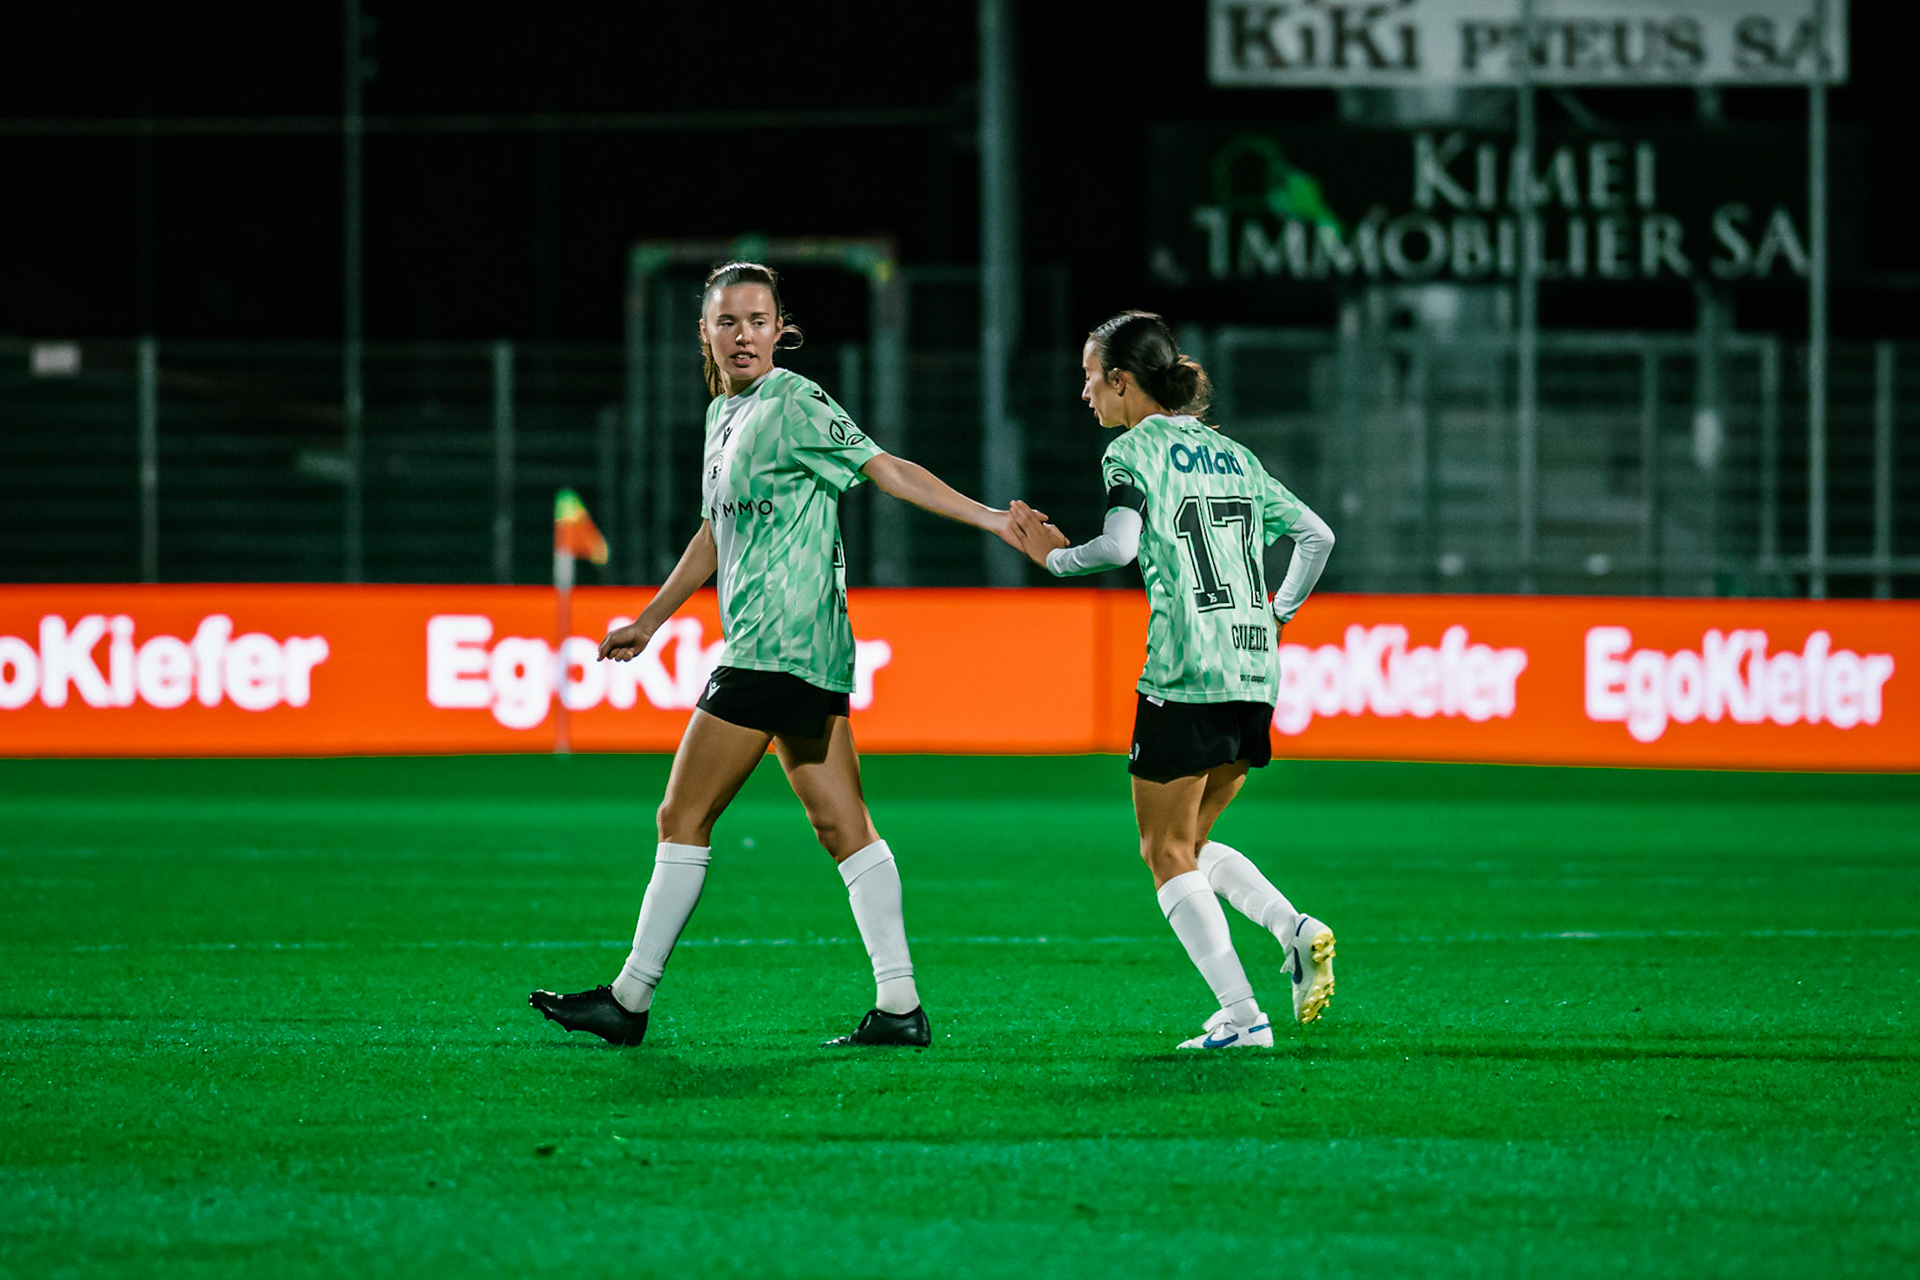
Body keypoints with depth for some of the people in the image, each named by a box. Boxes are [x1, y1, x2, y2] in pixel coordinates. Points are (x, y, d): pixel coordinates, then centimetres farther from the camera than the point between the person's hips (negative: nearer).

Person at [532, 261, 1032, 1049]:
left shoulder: (795, 407, -10)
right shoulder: (724, 413, 17)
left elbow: (887, 470, -13)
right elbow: (717, 532, 27)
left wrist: (989, 519, -20)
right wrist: (649, 622, 33)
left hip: (779, 647, -9)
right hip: (805, 657, 9)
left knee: (684, 817, -2)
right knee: (841, 826, 4)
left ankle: (630, 1000, 5)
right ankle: (900, 1006, 1)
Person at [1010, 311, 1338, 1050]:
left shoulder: (1134, 451, -3)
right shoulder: (1231, 455, 17)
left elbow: (1119, 545, -20)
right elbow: (1315, 534, 17)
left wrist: (1055, 556, -3)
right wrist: (1278, 614, 23)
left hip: (1185, 676, -7)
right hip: (1254, 674, 7)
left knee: (1167, 851, 3)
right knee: (1190, 840, 20)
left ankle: (1240, 1015, -7)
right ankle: (1295, 930, -3)